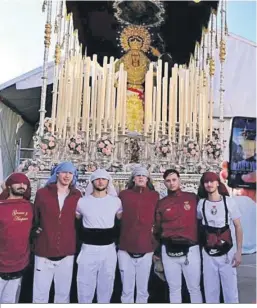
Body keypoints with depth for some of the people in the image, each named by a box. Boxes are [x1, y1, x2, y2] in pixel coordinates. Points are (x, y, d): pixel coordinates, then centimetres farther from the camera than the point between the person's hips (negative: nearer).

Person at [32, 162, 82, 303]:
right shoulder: (42, 193, -3)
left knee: (63, 293, 17)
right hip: (44, 252, -1)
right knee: (40, 294, 9)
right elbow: (34, 218, 6)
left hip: (67, 253, 1)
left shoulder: (77, 195, -1)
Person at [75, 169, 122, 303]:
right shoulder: (82, 201, -1)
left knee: (106, 285, 15)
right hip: (88, 249, -1)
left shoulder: (116, 201, 1)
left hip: (109, 249, 1)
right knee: (85, 285, 6)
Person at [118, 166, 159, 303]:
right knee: (127, 290, 11)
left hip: (146, 249, 0)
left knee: (143, 290, 13)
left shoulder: (154, 196, 3)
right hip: (125, 248, 0)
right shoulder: (124, 194, 3)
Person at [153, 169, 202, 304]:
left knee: (194, 288, 8)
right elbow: (157, 228, 10)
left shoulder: (193, 198, 1)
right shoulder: (161, 203, 5)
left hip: (191, 249, -1)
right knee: (174, 288, 13)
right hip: (168, 251, 2)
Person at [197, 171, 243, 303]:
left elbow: (238, 227, -2)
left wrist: (239, 251, -7)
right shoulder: (201, 203, 0)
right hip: (208, 254, 2)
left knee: (230, 289, 4)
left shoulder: (229, 201, -5)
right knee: (210, 290, 10)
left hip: (227, 252, -1)